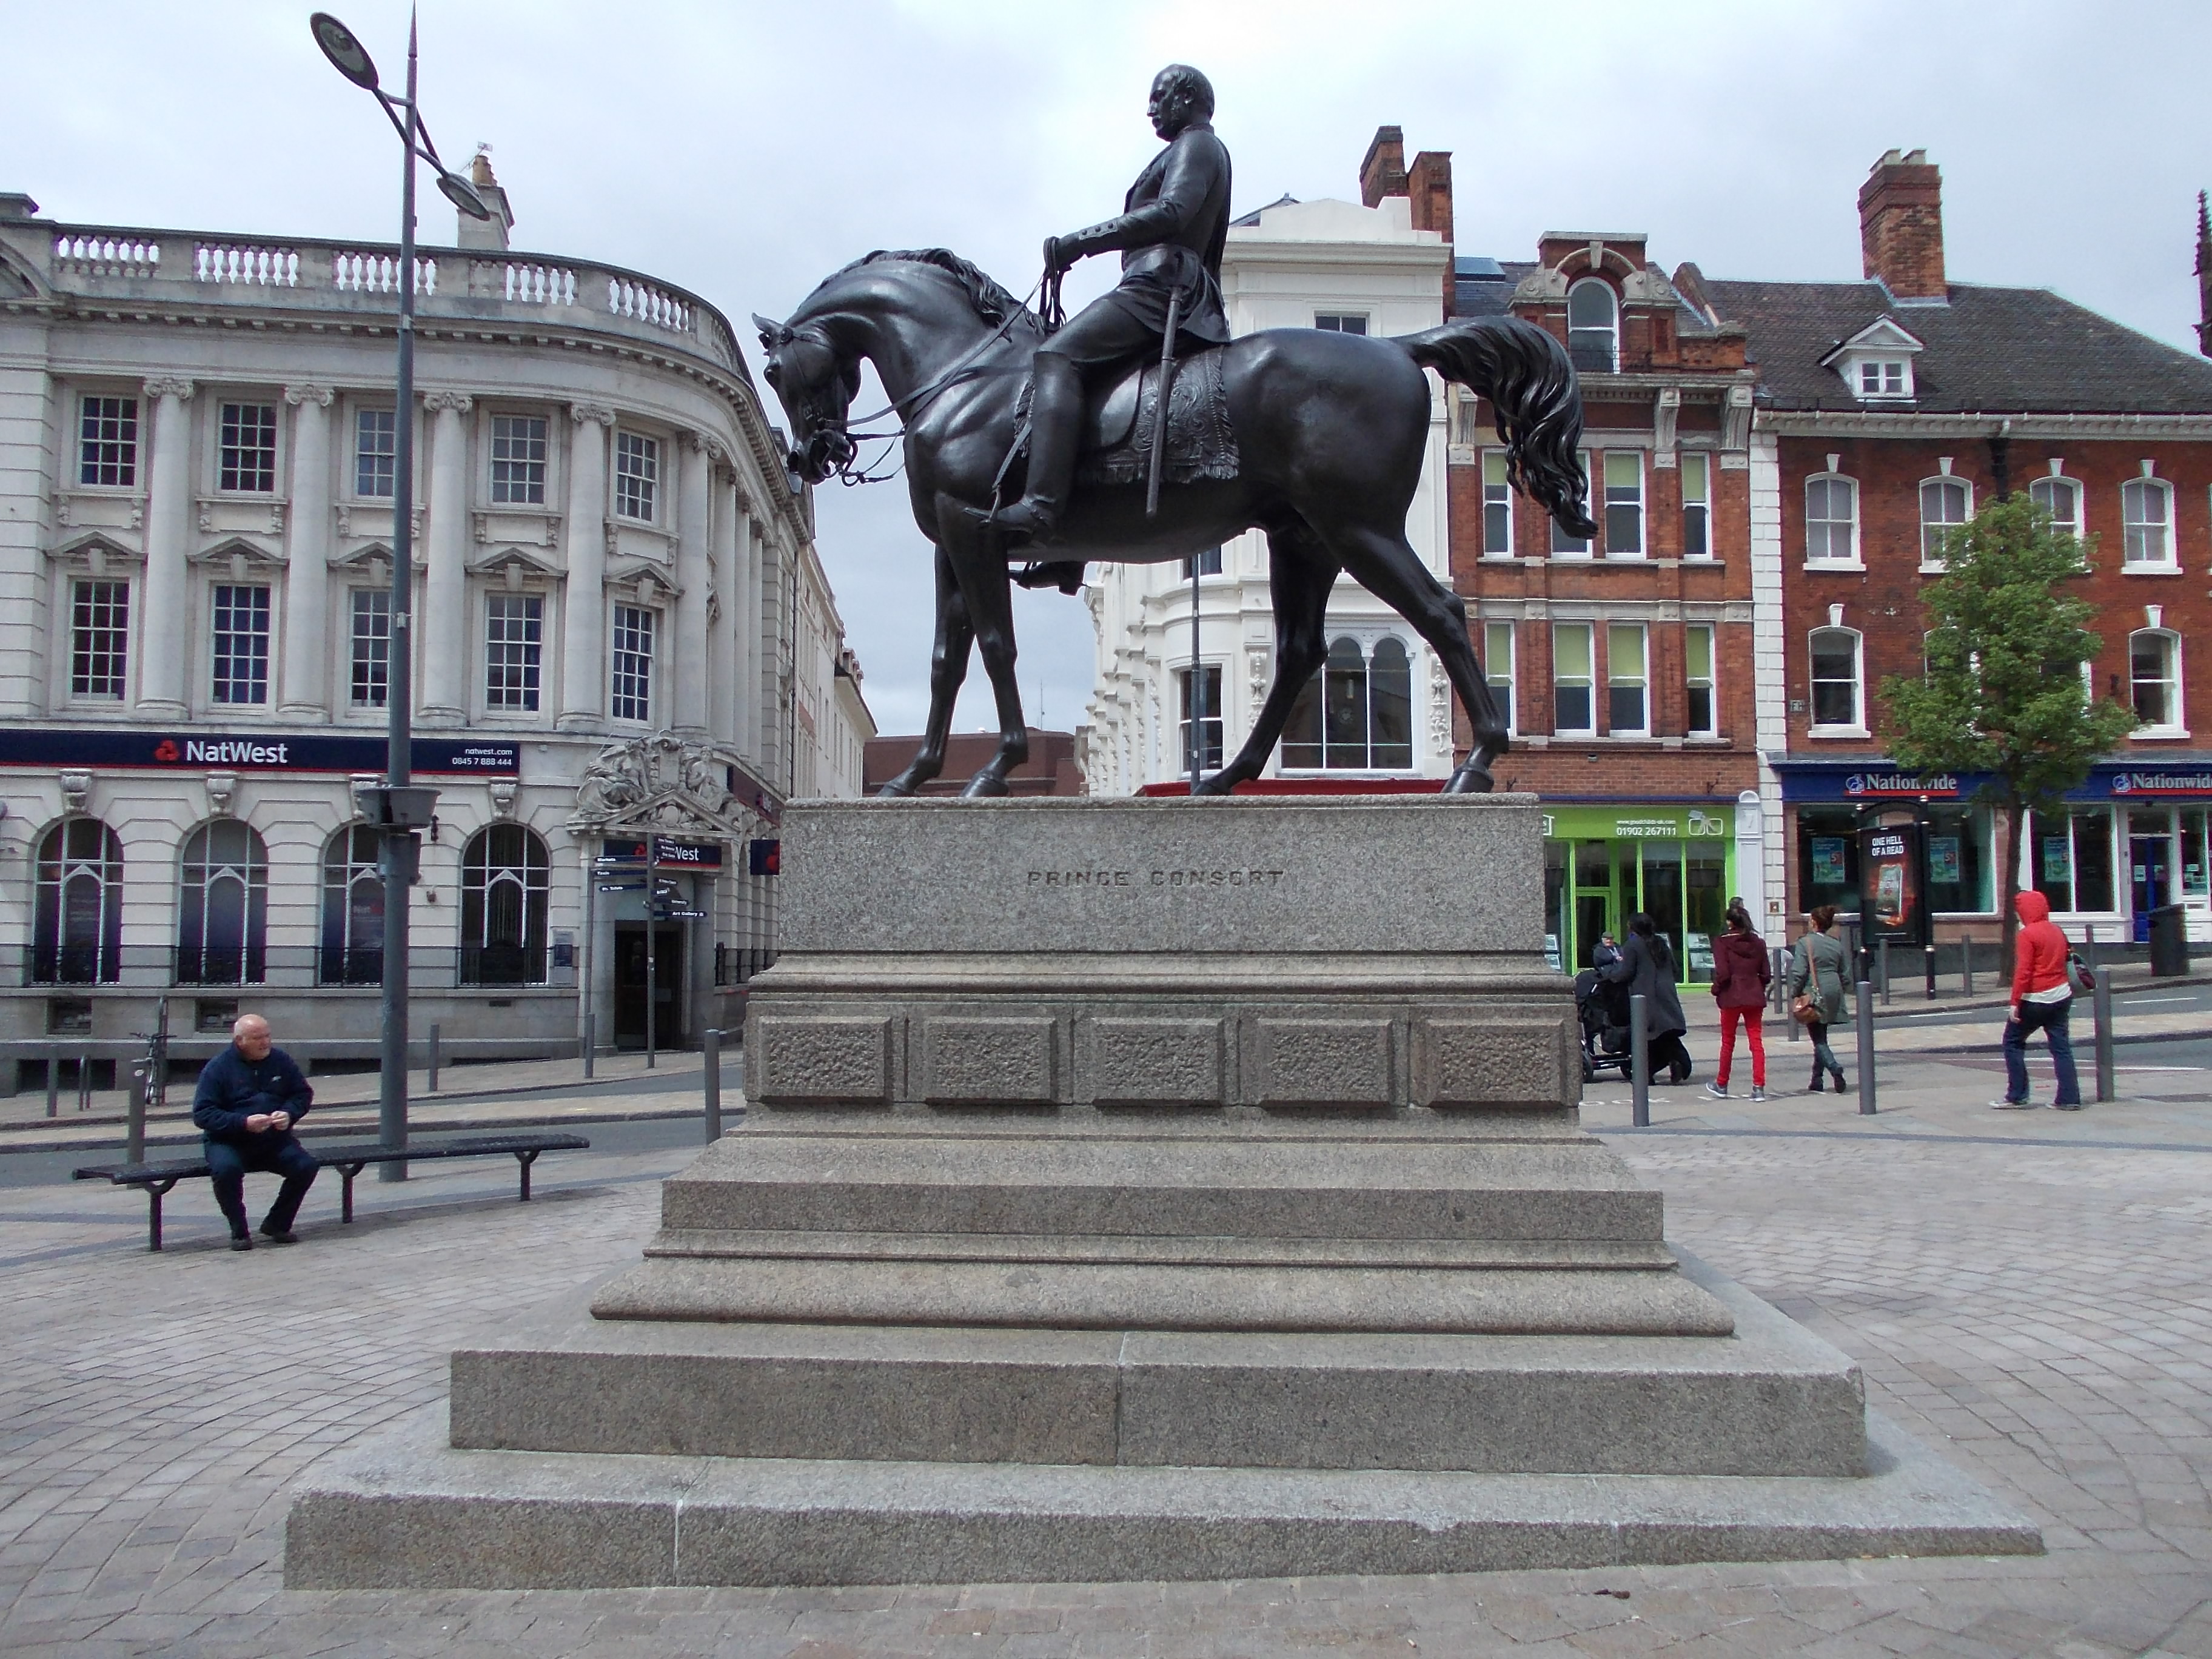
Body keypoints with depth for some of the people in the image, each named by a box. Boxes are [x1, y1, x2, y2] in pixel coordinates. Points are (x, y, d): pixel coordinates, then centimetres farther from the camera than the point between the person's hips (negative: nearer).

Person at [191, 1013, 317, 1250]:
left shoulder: (280, 1060, 6)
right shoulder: (218, 1068, -5)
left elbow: (304, 1094, 15)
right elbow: (202, 1114, -11)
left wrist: (289, 1114, -8)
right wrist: (243, 1123, -25)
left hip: (274, 1139, 3)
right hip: (228, 1141, -3)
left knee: (307, 1165, -20)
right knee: (226, 1168, -36)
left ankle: (277, 1224, 2)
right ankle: (239, 1231, -14)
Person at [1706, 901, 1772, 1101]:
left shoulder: (1722, 943, -8)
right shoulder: (1758, 943, 5)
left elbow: (1722, 973, -14)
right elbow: (1766, 974, 5)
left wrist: (1716, 990, 3)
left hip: (1731, 997, -3)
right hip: (1755, 998, 3)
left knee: (1728, 1042, 10)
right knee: (1756, 1042, 3)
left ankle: (1721, 1085, 22)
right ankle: (1759, 1088, -2)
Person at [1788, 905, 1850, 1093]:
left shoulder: (1805, 942, -8)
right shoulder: (1837, 944, 9)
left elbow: (1799, 972, -15)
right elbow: (1846, 976, 10)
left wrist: (1795, 995, -7)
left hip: (1813, 995, -6)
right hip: (1832, 996, 6)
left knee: (1818, 1038, -1)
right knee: (1821, 1036, 15)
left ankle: (1835, 1069, -24)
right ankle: (1817, 1081, 18)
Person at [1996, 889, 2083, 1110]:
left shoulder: (2027, 935, -13)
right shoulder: (2056, 931, 10)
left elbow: (2023, 971, -18)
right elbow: (2062, 962, 17)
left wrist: (2015, 1002, -18)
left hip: (2036, 999, -7)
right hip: (2062, 996, 7)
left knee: (2013, 1042, 5)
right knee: (2061, 1047, 8)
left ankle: (2017, 1097, 3)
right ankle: (2069, 1098, 4)